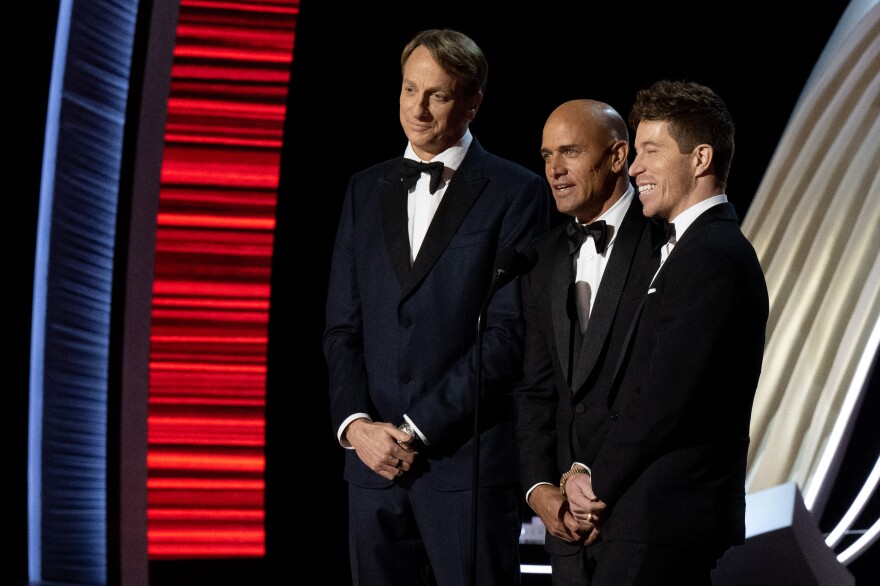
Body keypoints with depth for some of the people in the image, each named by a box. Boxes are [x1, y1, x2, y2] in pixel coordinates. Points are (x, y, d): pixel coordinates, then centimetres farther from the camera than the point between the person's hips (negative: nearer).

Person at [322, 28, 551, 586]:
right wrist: (356, 424, -4)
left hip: (470, 461, -4)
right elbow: (343, 327, 13)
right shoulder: (366, 190, 16)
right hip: (375, 458, 5)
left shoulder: (517, 193, -1)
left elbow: (510, 332, -8)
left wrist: (417, 431, -11)